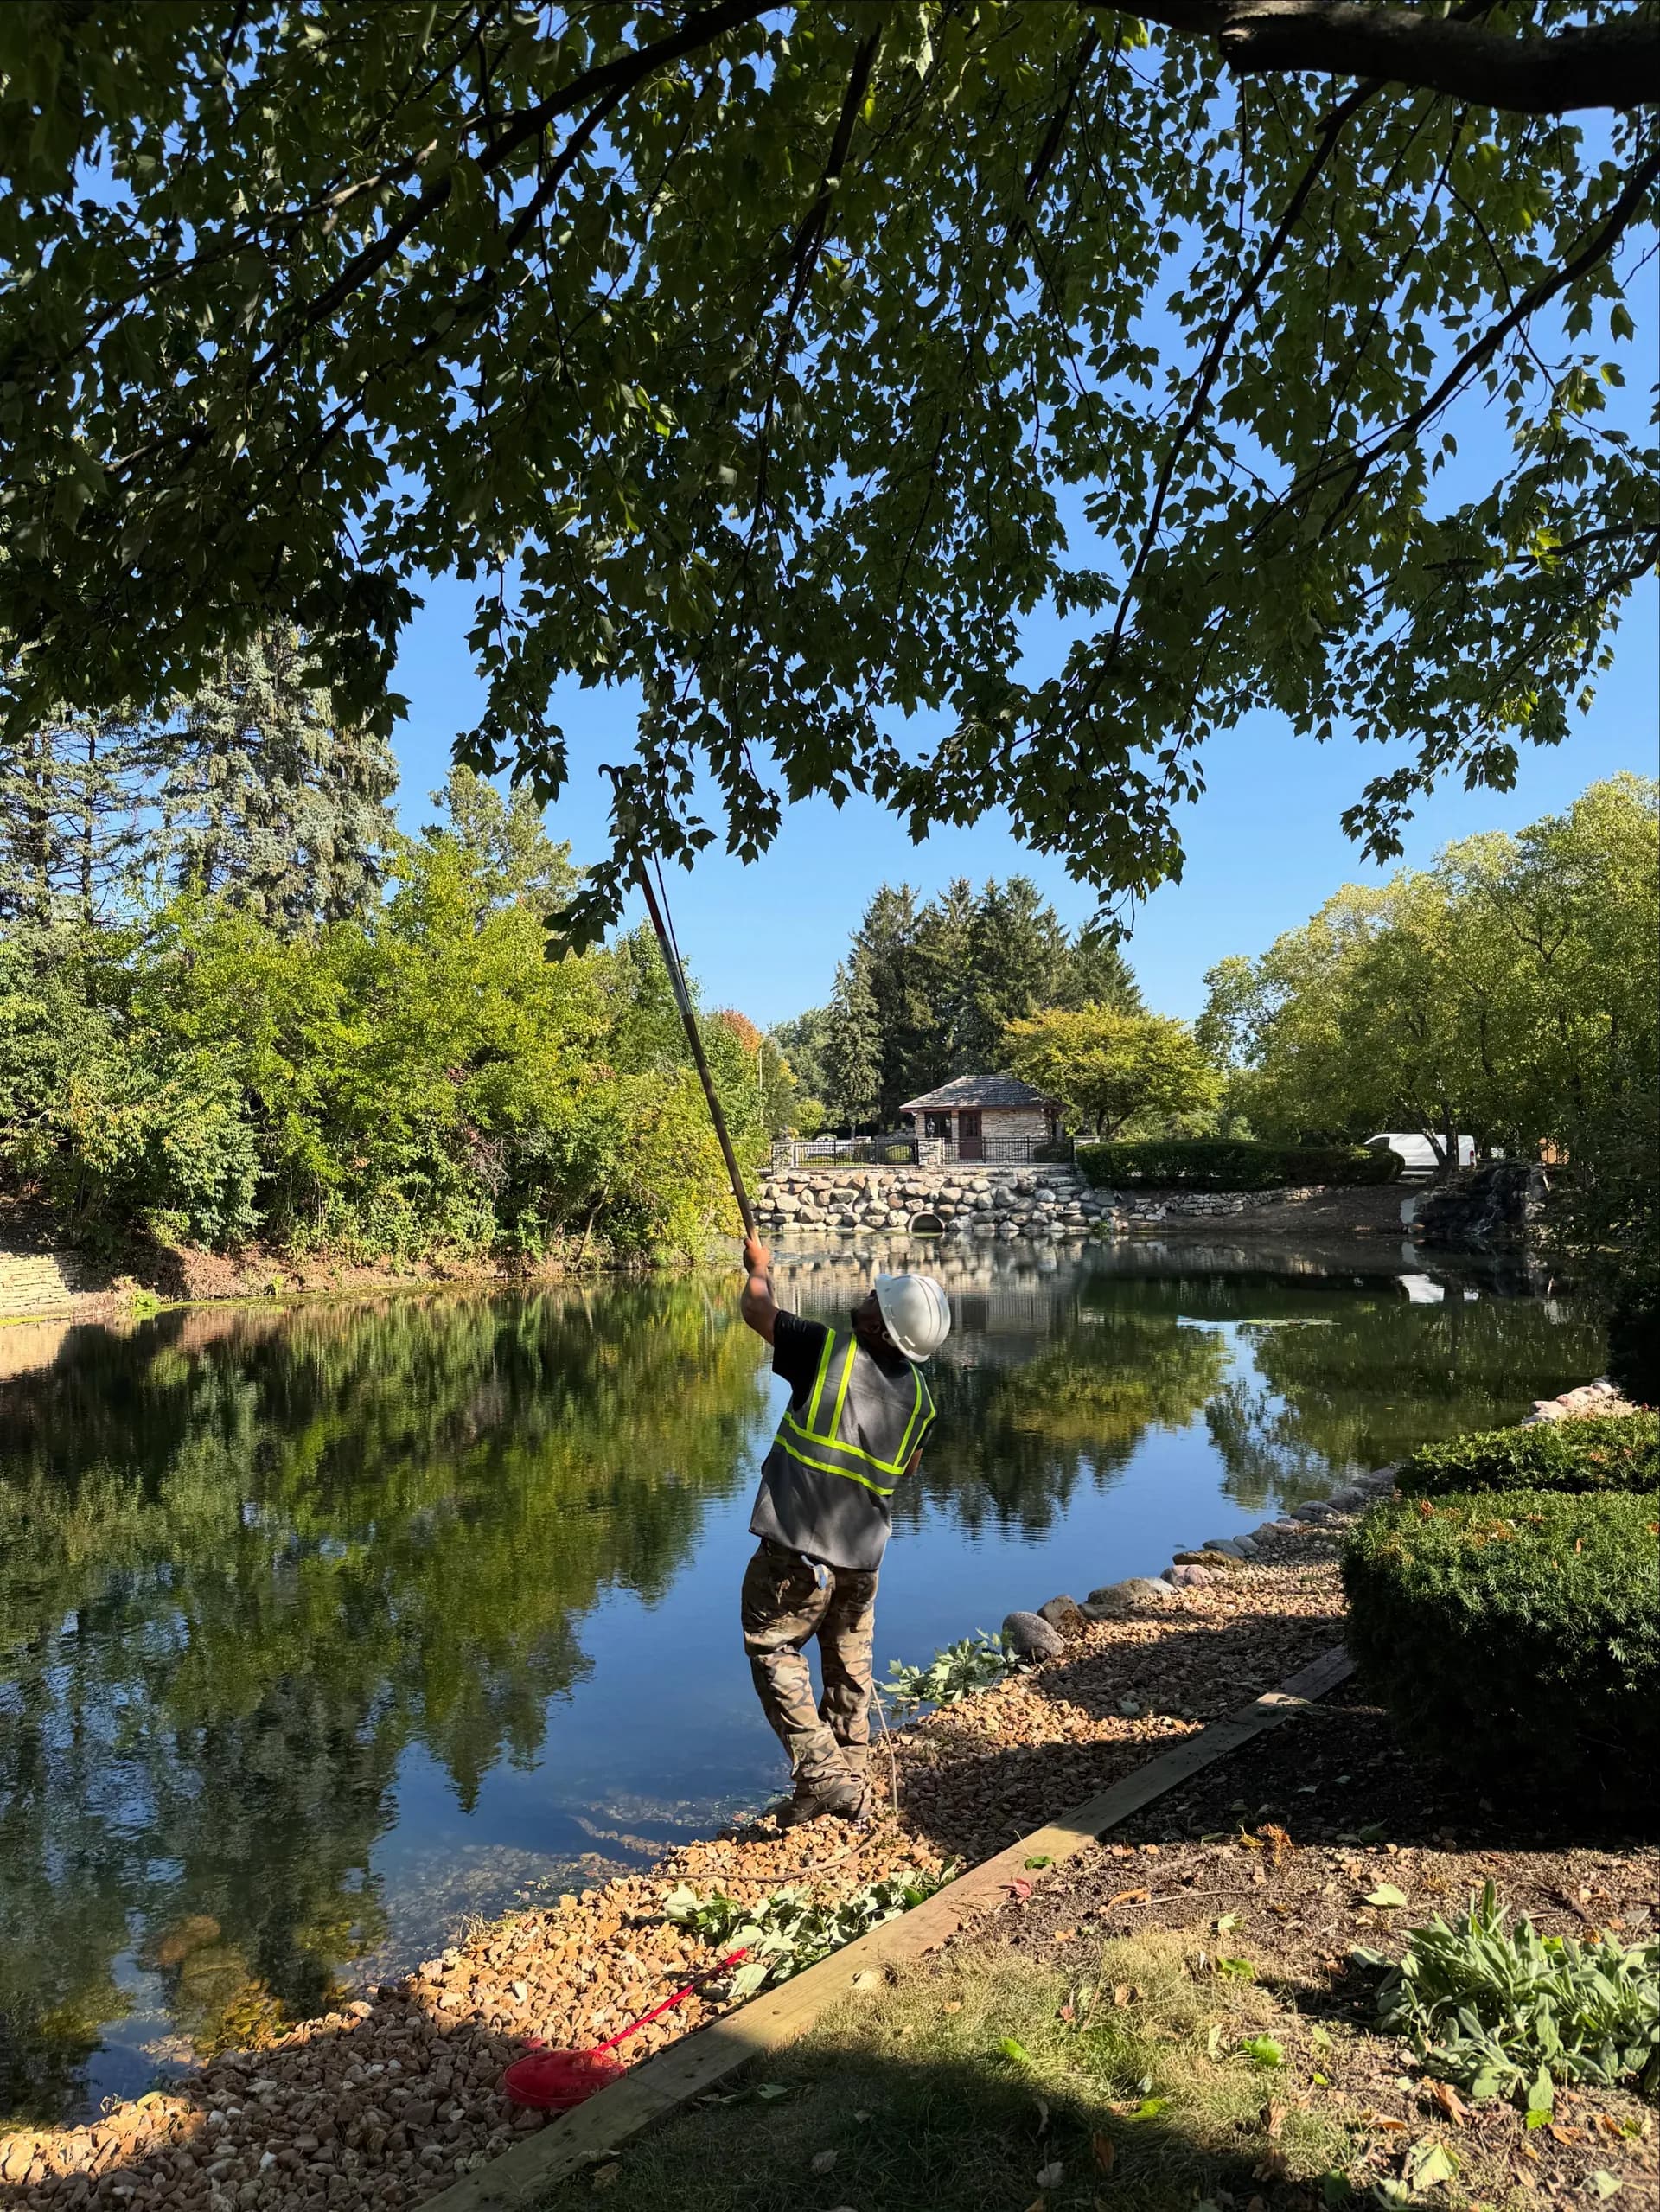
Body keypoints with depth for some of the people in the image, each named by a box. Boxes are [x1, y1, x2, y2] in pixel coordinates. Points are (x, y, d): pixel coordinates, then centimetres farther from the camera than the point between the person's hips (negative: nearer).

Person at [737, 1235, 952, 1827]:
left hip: (798, 1543, -5)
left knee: (772, 1649, 8)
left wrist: (759, 1267, 19)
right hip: (864, 1547, 6)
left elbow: (755, 1307, -1)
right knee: (849, 1664, 20)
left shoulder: (828, 1349, -13)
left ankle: (820, 1772, 0)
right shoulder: (919, 1392, 3)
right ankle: (850, 1786, 30)